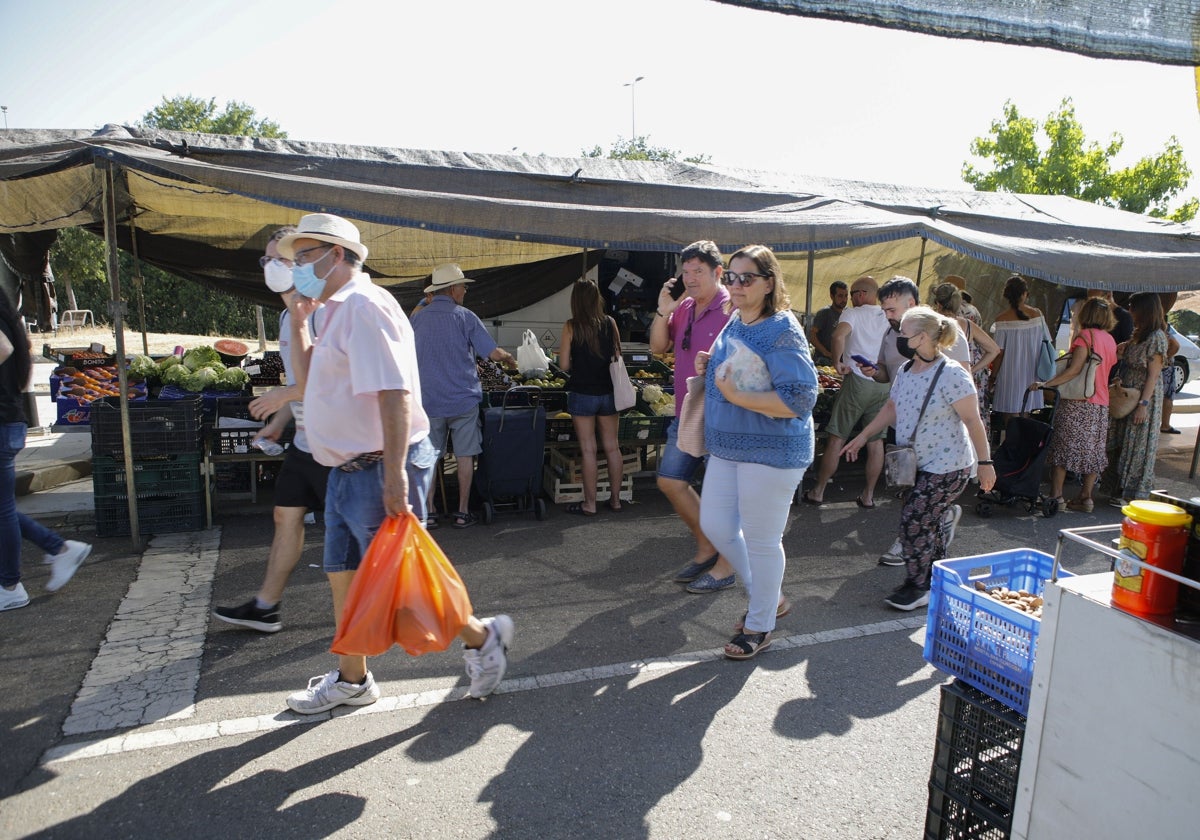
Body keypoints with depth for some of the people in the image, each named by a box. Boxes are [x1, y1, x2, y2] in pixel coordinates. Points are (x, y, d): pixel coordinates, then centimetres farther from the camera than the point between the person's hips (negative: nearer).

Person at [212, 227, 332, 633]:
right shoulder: (287, 316, 13)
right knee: (286, 515, 15)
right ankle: (265, 607, 28)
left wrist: (284, 394, -22)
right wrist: (279, 422, 18)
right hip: (303, 442, 10)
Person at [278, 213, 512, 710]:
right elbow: (308, 383, 20)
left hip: (380, 471, -10)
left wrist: (395, 477, -29)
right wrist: (297, 320, 13)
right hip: (349, 471, 10)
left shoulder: (364, 305, -16)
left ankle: (482, 636, 21)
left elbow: (395, 395, -25)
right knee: (342, 577, 16)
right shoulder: (337, 310, 16)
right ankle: (351, 681, 32)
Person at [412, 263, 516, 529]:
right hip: (463, 399, -3)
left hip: (429, 400, 3)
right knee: (465, 456, 7)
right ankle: (462, 512, 12)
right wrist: (509, 358, 13)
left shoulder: (418, 318, 4)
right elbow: (494, 353, -11)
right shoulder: (465, 317, -7)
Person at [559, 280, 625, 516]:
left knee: (588, 450, 3)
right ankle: (615, 499, 22)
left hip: (582, 393, -3)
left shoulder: (571, 327, -9)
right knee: (612, 447, 12)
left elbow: (564, 365, -7)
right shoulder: (610, 323, 0)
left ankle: (590, 504, 11)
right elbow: (618, 357, 6)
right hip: (608, 393, 3)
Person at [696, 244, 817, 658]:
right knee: (716, 526, 14)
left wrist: (736, 396, -25)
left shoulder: (782, 331, -17)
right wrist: (709, 368, 3)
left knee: (761, 540, 5)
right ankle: (770, 597, 36)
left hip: (772, 452, -9)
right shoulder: (733, 323, 9)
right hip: (727, 446, 9)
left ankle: (759, 626, 27)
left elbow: (799, 399, -24)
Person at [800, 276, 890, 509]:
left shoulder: (853, 313, -3)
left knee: (836, 439, 1)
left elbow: (839, 334, -23)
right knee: (876, 441, 10)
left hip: (857, 381, -5)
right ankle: (868, 496, 16)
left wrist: (837, 361, -12)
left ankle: (818, 492, 7)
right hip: (884, 383, 5)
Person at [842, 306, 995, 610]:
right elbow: (892, 408, 17)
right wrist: (863, 436, 17)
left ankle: (918, 587, 7)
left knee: (915, 520, -8)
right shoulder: (905, 371, 5)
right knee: (930, 523, 14)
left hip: (947, 466, -8)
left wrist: (985, 462, -16)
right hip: (917, 464, 8)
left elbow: (972, 420, -18)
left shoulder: (952, 374, -19)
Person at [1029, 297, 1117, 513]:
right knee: (1093, 449, 10)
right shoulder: (1110, 340, 13)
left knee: (1063, 446, 0)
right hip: (1101, 405, 7)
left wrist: (1045, 384, -20)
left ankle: (1056, 495, -1)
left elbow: (1074, 370, -20)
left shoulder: (1085, 336, -10)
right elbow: (1108, 370, 16)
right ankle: (1086, 497, 14)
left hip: (1077, 402, -7)